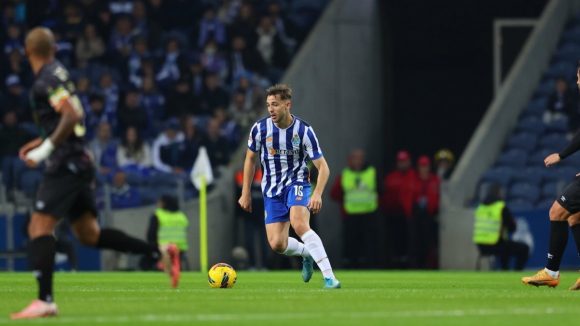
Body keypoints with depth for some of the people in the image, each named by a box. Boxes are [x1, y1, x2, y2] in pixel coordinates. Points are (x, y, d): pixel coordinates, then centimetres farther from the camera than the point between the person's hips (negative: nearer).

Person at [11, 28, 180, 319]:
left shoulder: (46, 81, -12)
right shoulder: (58, 73, 17)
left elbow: (72, 116, -24)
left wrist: (47, 148, -20)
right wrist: (41, 142, 25)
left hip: (66, 164, -9)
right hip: (79, 161, 9)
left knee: (39, 227, -12)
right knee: (89, 234, 11)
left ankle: (45, 300, -20)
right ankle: (160, 253, 10)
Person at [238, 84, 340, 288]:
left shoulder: (304, 131, -15)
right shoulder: (260, 128, -8)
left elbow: (323, 167, -13)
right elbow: (250, 159, 9)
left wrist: (317, 194, -29)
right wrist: (246, 193, 9)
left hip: (296, 182, -3)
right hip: (272, 190, 3)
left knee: (299, 225, -32)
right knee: (277, 245, -7)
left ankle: (329, 277, -31)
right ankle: (307, 253, 29)